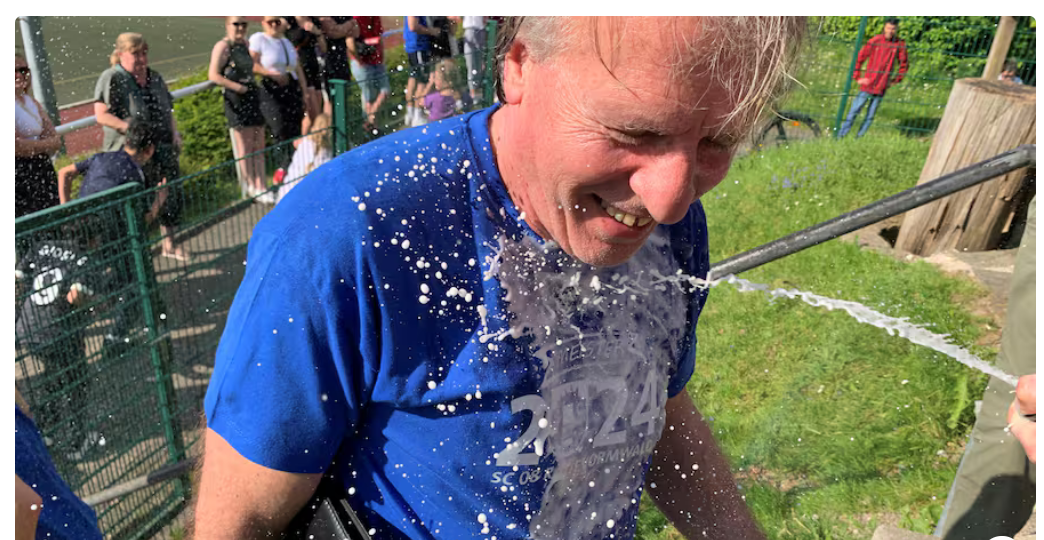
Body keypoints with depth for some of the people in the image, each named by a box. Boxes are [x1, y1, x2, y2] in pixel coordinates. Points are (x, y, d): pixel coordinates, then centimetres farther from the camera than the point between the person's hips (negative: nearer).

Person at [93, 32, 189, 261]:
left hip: (161, 148, 7)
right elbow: (101, 115, -14)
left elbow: (168, 110, 21)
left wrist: (174, 133, 6)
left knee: (172, 194, 10)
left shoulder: (154, 78, 12)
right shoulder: (112, 78, -8)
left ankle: (170, 244, 26)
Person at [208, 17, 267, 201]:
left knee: (259, 146, 6)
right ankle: (251, 187, 2)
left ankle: (261, 187, 11)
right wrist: (239, 87, -16)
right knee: (244, 146, -4)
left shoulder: (245, 44, 15)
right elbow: (213, 75, -13)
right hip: (236, 100, -8)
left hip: (253, 96, 8)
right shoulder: (222, 46, -7)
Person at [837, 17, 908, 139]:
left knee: (870, 117, 6)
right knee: (854, 112, -2)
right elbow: (859, 58, -1)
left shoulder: (900, 45, 0)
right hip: (867, 85, -2)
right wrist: (857, 77, -5)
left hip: (881, 88, 2)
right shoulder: (875, 41, -6)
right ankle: (840, 136, 5)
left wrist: (895, 81, 9)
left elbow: (904, 64, 13)